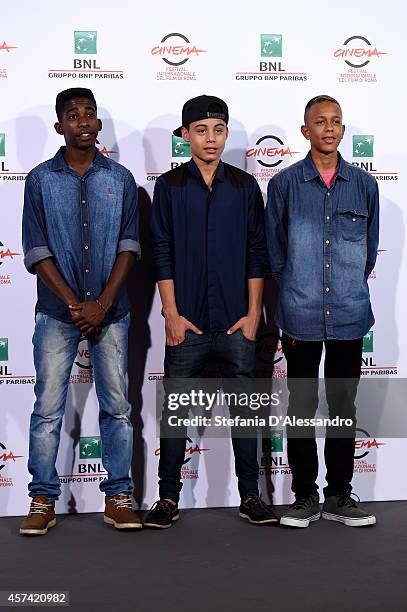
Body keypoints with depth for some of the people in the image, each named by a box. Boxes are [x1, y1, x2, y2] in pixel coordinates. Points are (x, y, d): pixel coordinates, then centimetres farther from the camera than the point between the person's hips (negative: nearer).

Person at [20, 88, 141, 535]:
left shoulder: (120, 179, 6)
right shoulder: (41, 179, 3)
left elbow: (128, 246, 1)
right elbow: (36, 252, -2)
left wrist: (101, 304, -9)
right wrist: (75, 303, -10)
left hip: (110, 310, 1)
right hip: (56, 312, -1)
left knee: (116, 405, 4)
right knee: (47, 408, 1)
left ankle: (118, 497, 14)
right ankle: (43, 501, 10)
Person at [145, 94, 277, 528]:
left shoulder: (245, 187, 7)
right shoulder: (169, 187, 4)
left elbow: (256, 254, 5)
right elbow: (162, 254, 0)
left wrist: (252, 314, -1)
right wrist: (172, 314, -6)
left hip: (236, 324, 1)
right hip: (186, 322, -1)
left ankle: (250, 496, 17)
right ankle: (168, 497, 14)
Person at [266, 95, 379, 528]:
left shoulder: (364, 185, 6)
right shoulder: (284, 184, 1)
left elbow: (369, 249, 14)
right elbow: (275, 252, 6)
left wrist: (352, 290, 14)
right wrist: (295, 296, 7)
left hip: (349, 316, 2)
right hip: (301, 316, -2)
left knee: (344, 407, 9)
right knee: (301, 408, 5)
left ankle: (339, 496, 20)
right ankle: (305, 497, 17)